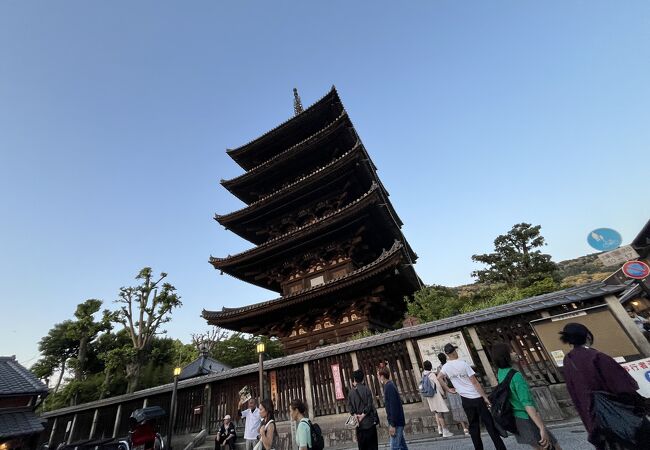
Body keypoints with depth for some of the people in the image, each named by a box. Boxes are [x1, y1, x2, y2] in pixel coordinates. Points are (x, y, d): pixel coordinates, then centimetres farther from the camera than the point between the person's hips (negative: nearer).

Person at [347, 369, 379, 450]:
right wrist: (363, 414, -8)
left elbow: (349, 406, -2)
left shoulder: (351, 392, 1)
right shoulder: (366, 389, -7)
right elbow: (370, 404, -11)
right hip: (369, 421, -2)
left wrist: (355, 414, -9)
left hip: (359, 423, 2)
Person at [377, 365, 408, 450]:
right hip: (398, 422, 9)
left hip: (396, 423, -9)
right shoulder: (389, 386, 9)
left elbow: (393, 407, -24)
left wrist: (392, 425, -20)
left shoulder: (389, 387, -20)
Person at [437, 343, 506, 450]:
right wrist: (485, 397, -5)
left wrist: (448, 389, 6)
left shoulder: (446, 367, -3)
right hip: (477, 397, -3)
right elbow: (475, 382, -12)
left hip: (465, 399, 3)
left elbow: (439, 378, -4)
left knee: (473, 425, 14)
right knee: (489, 423, 7)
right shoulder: (463, 364, -15)